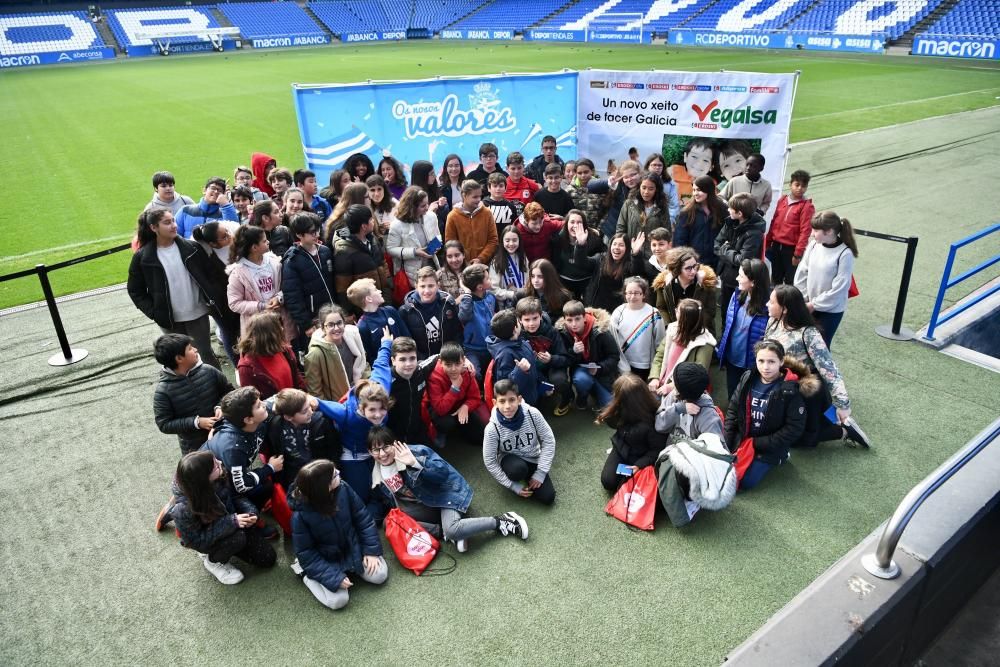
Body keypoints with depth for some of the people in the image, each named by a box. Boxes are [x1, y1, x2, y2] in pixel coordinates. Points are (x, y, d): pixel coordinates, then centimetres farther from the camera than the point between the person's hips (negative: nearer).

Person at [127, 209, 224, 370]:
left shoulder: (191, 248, -4)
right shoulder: (142, 257, -7)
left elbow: (209, 275, 4)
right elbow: (135, 290, 1)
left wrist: (214, 301, -4)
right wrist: (153, 312, -8)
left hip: (198, 314, 0)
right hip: (170, 320, 0)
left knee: (205, 354, 7)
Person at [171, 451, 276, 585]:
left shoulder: (218, 479, -27)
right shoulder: (184, 510, -38)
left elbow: (235, 496, -8)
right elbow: (195, 541, -28)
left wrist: (250, 511, -27)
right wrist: (231, 522, -36)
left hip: (231, 519, 5)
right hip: (205, 540, -4)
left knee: (268, 558, 3)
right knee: (238, 538, -34)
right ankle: (212, 560, -2)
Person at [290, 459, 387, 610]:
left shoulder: (343, 489, -21)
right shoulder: (300, 515, -30)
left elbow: (363, 518, -7)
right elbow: (306, 554, -20)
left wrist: (371, 550, -10)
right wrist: (334, 578, -24)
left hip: (352, 549, 4)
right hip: (326, 561, -3)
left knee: (379, 575, -7)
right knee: (338, 600, -16)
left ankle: (352, 567, 21)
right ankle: (306, 574, 10)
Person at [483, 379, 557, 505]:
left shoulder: (532, 414, -24)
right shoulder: (492, 428, -25)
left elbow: (549, 440, -13)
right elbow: (489, 461, -17)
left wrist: (540, 473, -15)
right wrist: (514, 486, -16)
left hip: (534, 459, 2)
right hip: (510, 460, -2)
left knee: (548, 497, -11)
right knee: (517, 469, -36)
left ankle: (529, 476, 17)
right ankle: (519, 481, 0)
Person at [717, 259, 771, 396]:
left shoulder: (768, 305, -26)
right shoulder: (737, 295, -7)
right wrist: (720, 348, 9)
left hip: (753, 364, -5)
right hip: (731, 359, 5)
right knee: (732, 396, 25)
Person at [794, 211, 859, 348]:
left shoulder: (845, 254, -19)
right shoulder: (814, 245, -4)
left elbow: (840, 288, -18)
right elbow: (802, 272, 2)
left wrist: (814, 304, -14)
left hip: (831, 310, -5)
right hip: (809, 306, 5)